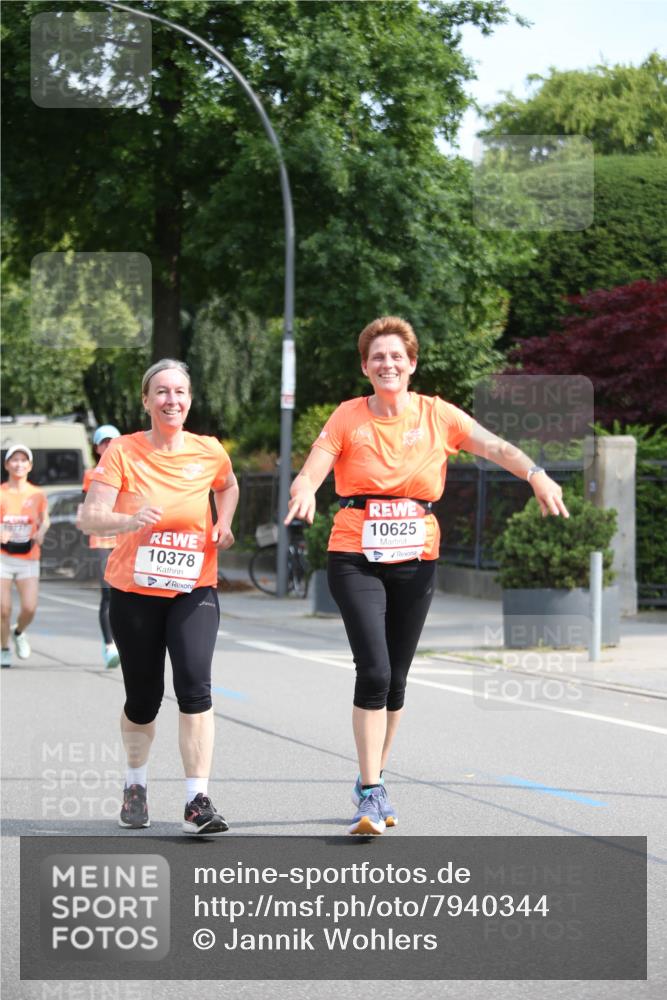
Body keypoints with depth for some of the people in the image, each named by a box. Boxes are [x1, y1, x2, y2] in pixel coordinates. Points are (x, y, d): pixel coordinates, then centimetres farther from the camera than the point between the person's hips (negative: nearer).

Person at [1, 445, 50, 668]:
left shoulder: (37, 494, 3)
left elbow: (45, 520, 14)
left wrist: (40, 532, -8)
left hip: (28, 559, 1)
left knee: (29, 608, -10)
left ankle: (18, 632, 24)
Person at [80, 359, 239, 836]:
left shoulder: (209, 452, 0)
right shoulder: (123, 451, -7)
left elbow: (228, 485, 24)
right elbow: (90, 518, -15)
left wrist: (223, 524, 5)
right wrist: (131, 519, -34)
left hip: (194, 588, 1)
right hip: (134, 590, 0)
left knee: (195, 685, -19)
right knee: (143, 699, 8)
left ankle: (198, 801, -16)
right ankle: (136, 785, 36)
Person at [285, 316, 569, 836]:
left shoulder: (436, 415, 2)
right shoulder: (348, 417, -1)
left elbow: (494, 445, -8)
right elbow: (312, 469, -10)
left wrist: (535, 473, -26)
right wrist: (304, 491, -33)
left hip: (416, 561, 2)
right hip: (356, 559, -2)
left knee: (395, 678, 9)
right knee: (374, 671, -15)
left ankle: (374, 782, 26)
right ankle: (370, 794, -9)